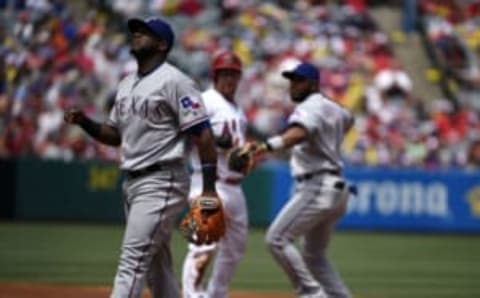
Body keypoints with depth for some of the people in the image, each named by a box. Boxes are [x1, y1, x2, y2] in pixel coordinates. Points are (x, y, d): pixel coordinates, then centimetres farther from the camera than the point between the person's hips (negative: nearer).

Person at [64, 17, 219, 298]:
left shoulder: (174, 81, -11)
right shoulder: (127, 84, 16)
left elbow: (203, 134, -15)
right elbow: (115, 134, 22)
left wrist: (209, 189, -20)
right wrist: (85, 122, 2)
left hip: (161, 183, -9)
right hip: (132, 181, 9)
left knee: (133, 260, -15)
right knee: (156, 266, 13)